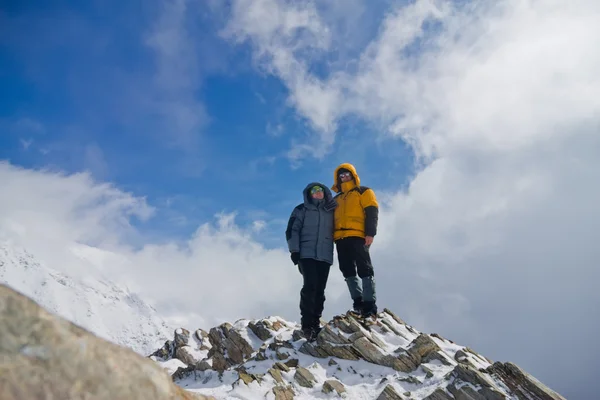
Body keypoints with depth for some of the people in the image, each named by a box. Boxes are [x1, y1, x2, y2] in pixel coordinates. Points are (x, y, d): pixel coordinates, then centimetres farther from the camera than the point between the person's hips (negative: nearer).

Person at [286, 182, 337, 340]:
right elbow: (292, 230, 1)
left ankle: (315, 323, 4)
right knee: (310, 286, -16)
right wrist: (294, 250, -9)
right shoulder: (302, 210, 9)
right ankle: (307, 324, -14)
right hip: (306, 254, -3)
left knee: (320, 290, -1)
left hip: (325, 256, 3)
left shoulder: (331, 211, 18)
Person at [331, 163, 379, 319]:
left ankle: (370, 306, -11)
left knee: (364, 270, -9)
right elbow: (332, 220, 25)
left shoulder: (363, 192, 10)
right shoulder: (336, 199, 27)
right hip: (341, 238, 6)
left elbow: (372, 212, -2)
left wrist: (370, 233, -14)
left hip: (357, 236, -6)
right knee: (348, 272, 2)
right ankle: (358, 303, 5)